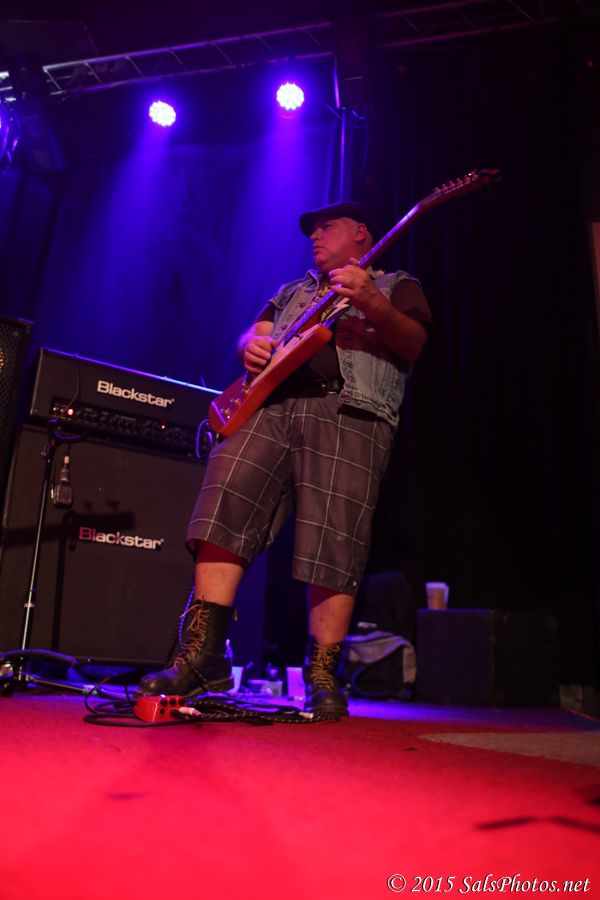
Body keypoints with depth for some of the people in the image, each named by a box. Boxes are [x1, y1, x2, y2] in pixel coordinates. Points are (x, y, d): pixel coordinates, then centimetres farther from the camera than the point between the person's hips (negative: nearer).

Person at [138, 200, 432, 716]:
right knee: (224, 504, -15)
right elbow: (252, 334, 26)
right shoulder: (291, 291, 35)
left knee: (335, 543, -13)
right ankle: (203, 656, -11)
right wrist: (253, 346, 1)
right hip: (270, 405, 4)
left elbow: (413, 345, 2)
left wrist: (371, 303, -16)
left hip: (350, 413, -4)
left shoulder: (396, 285, 20)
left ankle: (322, 675, -1)